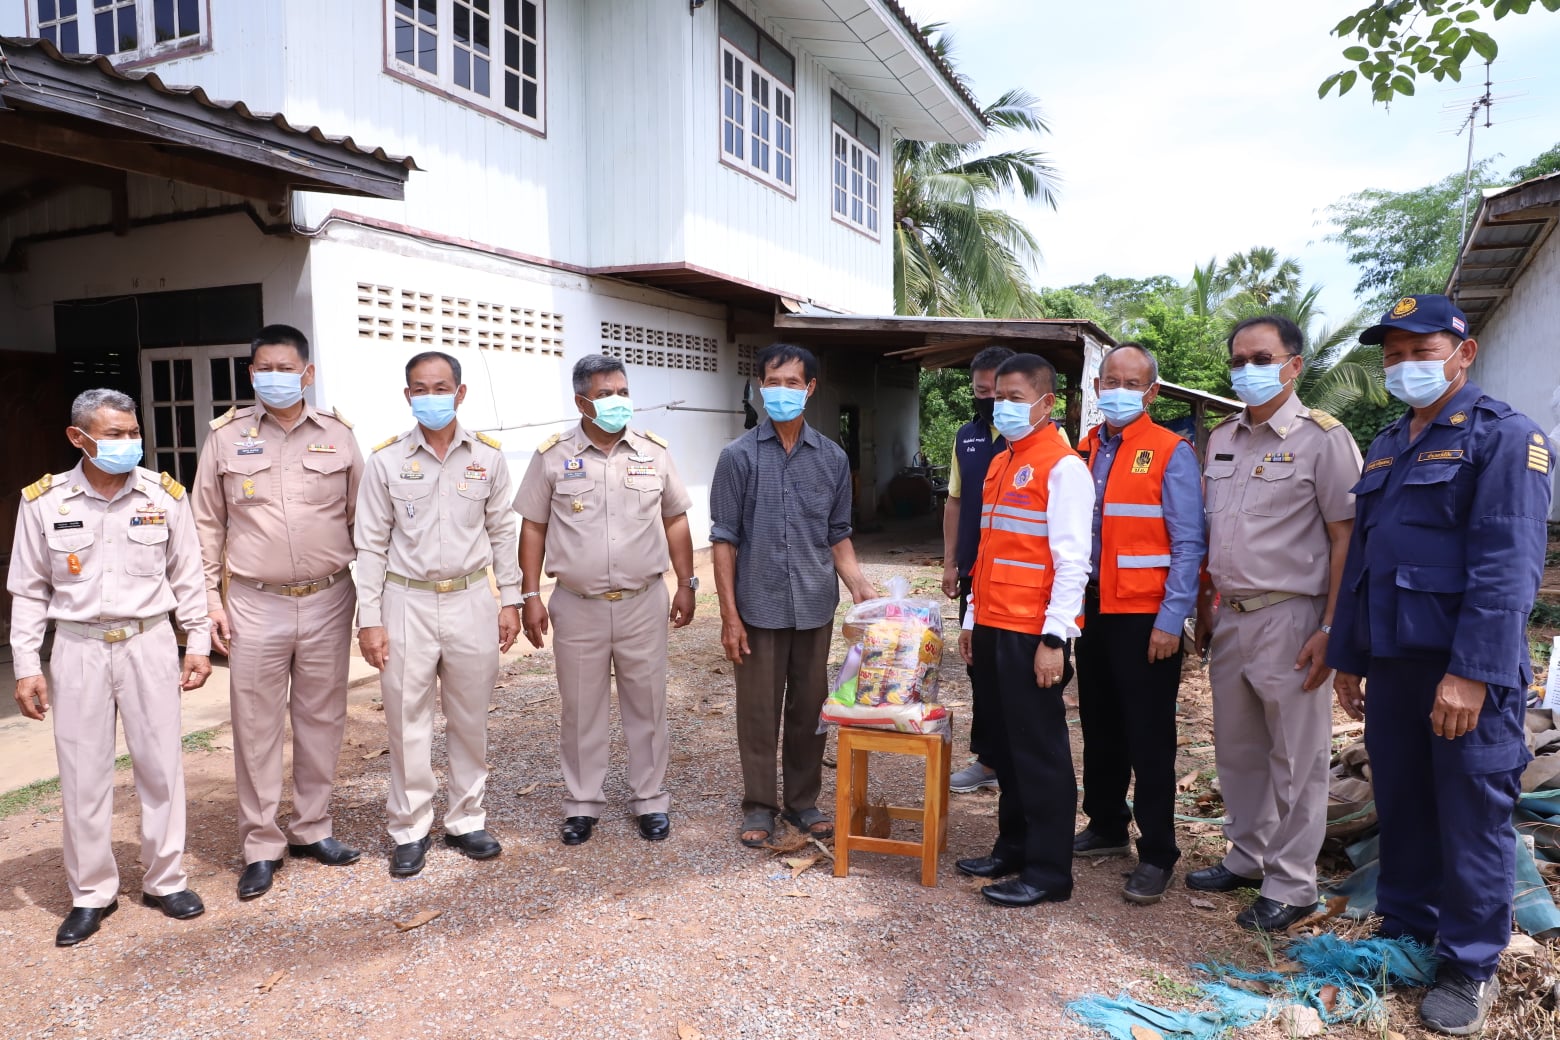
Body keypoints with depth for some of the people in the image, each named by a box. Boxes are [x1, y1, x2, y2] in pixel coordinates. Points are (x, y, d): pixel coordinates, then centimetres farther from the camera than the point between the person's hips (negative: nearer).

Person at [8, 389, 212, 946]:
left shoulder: (165, 495, -2)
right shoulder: (44, 502, -3)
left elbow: (186, 577, 5)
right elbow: (28, 591, 3)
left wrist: (198, 642, 4)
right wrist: (26, 665, 1)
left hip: (149, 643, 0)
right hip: (79, 649, 0)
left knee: (160, 765, 7)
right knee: (83, 775, 7)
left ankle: (165, 880, 22)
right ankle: (91, 893, 23)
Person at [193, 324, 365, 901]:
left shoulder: (338, 436, 4)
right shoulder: (227, 435, 3)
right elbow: (207, 523, 5)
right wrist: (211, 599, -1)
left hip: (328, 600, 1)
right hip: (254, 604, -1)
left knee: (321, 718, 10)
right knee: (256, 725, 4)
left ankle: (312, 828, 26)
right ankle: (261, 846, 17)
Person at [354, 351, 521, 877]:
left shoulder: (488, 455, 1)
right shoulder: (386, 459, -2)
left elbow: (502, 531, 7)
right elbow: (371, 543, 0)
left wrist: (510, 600, 4)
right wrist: (368, 618, -4)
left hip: (472, 601, 1)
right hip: (407, 602, -1)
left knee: (470, 721, 11)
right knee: (407, 722, 6)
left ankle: (467, 820, 26)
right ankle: (410, 830, 21)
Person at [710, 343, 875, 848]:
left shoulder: (832, 458, 5)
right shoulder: (739, 456, -3)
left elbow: (838, 535, 11)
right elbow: (724, 539, -3)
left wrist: (859, 584, -6)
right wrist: (729, 614, -7)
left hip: (815, 607, 3)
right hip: (759, 607, -2)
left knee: (810, 709, 12)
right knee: (759, 710, 8)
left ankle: (803, 801, 29)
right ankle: (759, 805, 24)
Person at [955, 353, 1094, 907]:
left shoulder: (1063, 467, -10)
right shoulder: (999, 464, 16)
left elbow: (1072, 559, -15)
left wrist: (1054, 637, -18)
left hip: (1032, 633, -8)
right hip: (992, 628, 8)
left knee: (1039, 750, 1)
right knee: (1004, 743, 15)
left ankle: (1049, 870, 13)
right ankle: (1013, 846, 29)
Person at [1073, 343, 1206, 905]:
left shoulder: (1171, 454, -7)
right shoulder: (1084, 451, 10)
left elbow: (1188, 546, -10)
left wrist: (1170, 621, -14)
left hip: (1146, 619, -6)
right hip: (1092, 610, 6)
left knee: (1148, 738, 2)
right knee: (1098, 727, 16)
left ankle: (1157, 854, 14)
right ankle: (1106, 826, 33)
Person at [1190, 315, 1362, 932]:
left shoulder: (1322, 438, -7)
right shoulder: (1221, 439, 12)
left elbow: (1347, 539, -10)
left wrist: (1330, 630, -15)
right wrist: (1204, 611, 14)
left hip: (1290, 618, -6)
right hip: (1230, 619, 6)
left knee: (1296, 758, 4)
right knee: (1237, 749, 16)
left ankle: (1291, 885, 18)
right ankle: (1247, 857, 32)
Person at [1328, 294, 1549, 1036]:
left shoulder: (1504, 437, -7)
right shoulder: (1385, 449, 15)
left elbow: (1507, 567, -16)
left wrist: (1472, 672, -22)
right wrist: (1348, 657, 15)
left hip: (1465, 669, -6)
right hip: (1392, 663, 7)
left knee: (1471, 819, 5)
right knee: (1401, 808, 15)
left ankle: (1469, 968, 21)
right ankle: (1402, 932, 31)